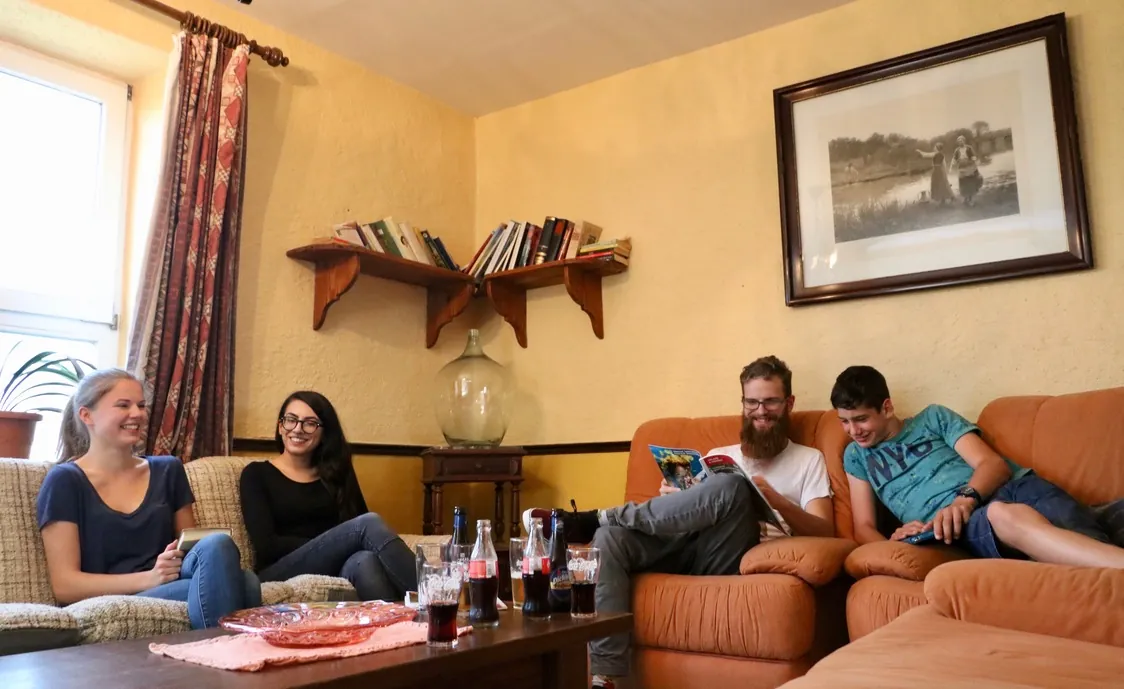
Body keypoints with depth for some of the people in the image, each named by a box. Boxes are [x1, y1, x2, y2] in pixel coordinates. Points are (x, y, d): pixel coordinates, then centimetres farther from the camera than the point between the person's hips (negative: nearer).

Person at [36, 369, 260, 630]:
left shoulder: (167, 470, 17)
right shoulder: (66, 481, 4)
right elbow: (64, 585, -3)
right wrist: (150, 578, -16)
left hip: (174, 590, 4)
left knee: (236, 575, -34)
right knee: (231, 567, -33)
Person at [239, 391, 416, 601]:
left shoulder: (336, 473, 20)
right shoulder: (256, 474, 9)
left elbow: (358, 520, 6)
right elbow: (267, 546, -5)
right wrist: (331, 545, -11)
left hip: (336, 571, 3)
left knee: (364, 561, -35)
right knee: (369, 523, -27)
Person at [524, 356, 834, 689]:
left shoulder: (809, 460, 16)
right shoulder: (717, 456, 26)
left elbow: (824, 532, 3)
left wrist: (777, 501, -14)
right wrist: (676, 499, -6)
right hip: (686, 549, 4)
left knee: (731, 486, -34)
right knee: (610, 537, -25)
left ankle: (591, 519, -22)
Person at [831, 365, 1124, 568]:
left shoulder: (933, 417, 20)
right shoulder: (856, 456, 22)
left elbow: (994, 463, 7)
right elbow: (864, 528, 15)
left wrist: (966, 497, -16)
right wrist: (894, 542, -10)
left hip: (1012, 487, 2)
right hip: (962, 523, -2)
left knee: (1080, 532, -35)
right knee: (1003, 515, -41)